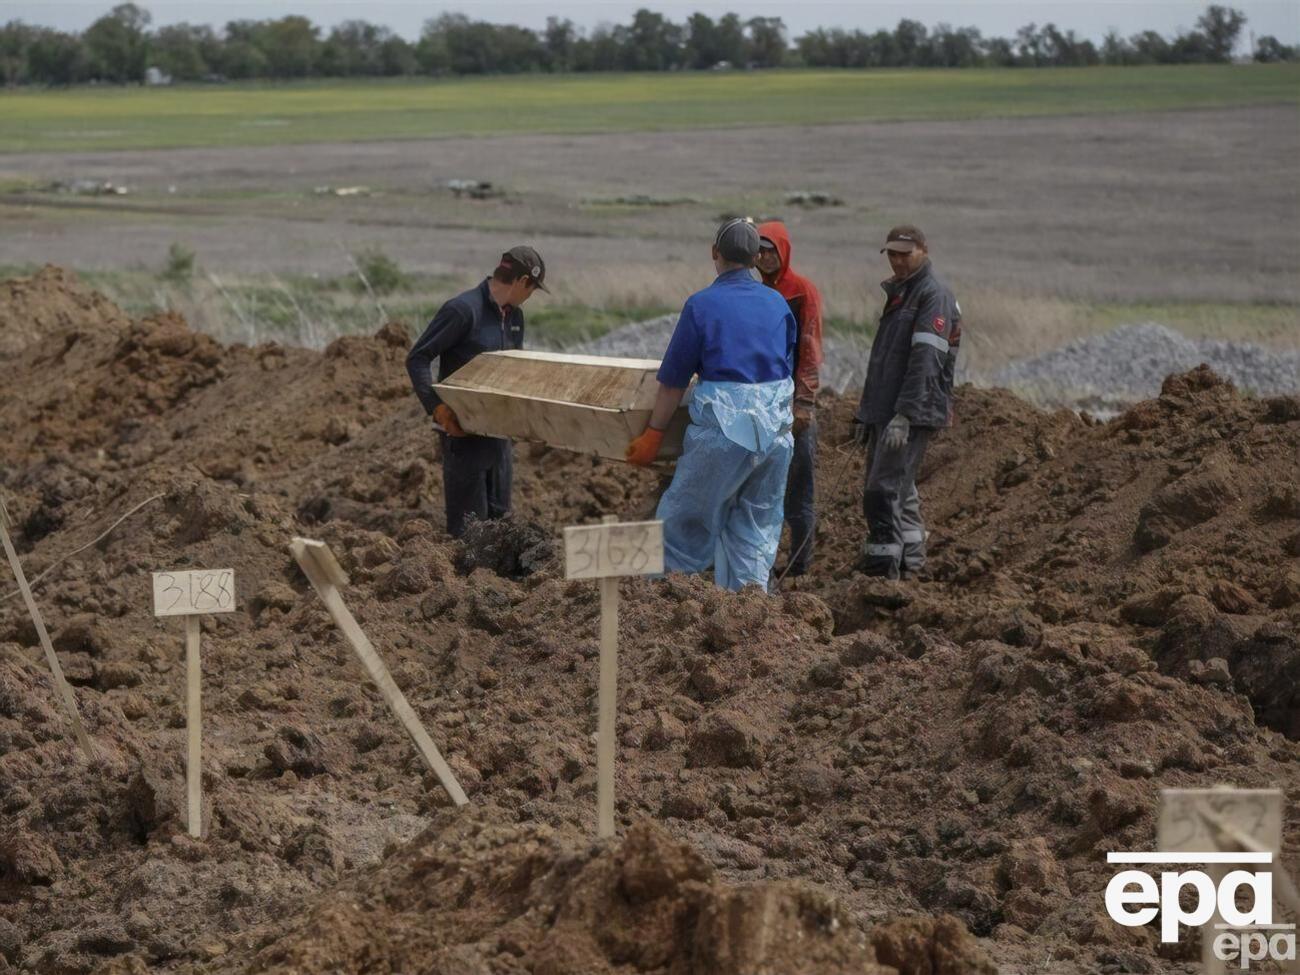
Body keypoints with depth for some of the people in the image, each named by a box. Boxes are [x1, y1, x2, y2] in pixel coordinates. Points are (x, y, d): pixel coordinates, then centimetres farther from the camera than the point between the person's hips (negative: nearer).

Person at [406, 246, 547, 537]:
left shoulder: (513, 316, 11)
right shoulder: (464, 310, -15)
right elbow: (417, 359, -15)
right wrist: (437, 407, -25)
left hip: (499, 432, 8)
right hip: (463, 430, -8)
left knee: (499, 518, 12)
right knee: (469, 525, -6)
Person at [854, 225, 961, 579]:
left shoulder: (934, 295, -10)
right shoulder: (898, 294, 20)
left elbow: (925, 361, -20)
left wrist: (904, 416, -27)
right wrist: (866, 413, 22)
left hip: (913, 416, -10)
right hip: (885, 413, 10)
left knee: (884, 491, -16)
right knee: (901, 494, 13)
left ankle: (882, 569, -17)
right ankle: (910, 564, 19)